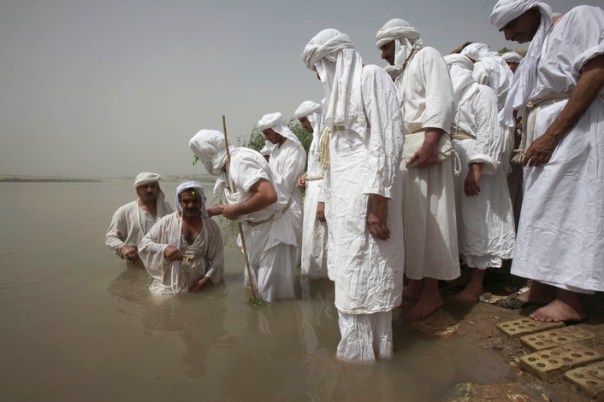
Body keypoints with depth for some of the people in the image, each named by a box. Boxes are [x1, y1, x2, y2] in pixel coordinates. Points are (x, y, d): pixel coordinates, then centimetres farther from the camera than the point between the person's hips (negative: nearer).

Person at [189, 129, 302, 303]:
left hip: (276, 226, -10)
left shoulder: (241, 161, -24)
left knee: (274, 291, -3)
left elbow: (268, 195, -36)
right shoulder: (226, 168, 5)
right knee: (253, 286, 20)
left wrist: (236, 211, -24)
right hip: (257, 229, 10)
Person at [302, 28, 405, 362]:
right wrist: (328, 199, 19)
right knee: (350, 275, 11)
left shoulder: (370, 76, -2)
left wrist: (377, 202, -21)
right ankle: (362, 351, 24)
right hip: (344, 195, 9)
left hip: (365, 192, -9)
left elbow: (387, 139, -13)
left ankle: (361, 355, 10)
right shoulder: (340, 91, 23)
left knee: (362, 278, -4)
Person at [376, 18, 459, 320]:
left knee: (427, 217, -8)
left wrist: (429, 143, -22)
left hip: (424, 148, -8)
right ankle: (415, 283, 12)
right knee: (410, 217, 5)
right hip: (402, 151, 8)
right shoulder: (400, 73, 28)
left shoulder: (428, 57, 5)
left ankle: (432, 291, 0)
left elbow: (442, 100, -11)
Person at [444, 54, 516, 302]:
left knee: (476, 221, -2)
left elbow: (488, 133, -13)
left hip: (474, 164, -7)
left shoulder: (481, 93, -2)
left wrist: (476, 168, -23)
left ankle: (476, 284, 6)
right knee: (460, 221, 9)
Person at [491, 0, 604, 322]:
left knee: (568, 207, -10)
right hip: (543, 138, 8)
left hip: (573, 131, -8)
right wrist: (530, 144, 5)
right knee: (542, 209, 5)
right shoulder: (534, 54, 24)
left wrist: (552, 135, -18)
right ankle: (542, 288, 11)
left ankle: (571, 300, -4)